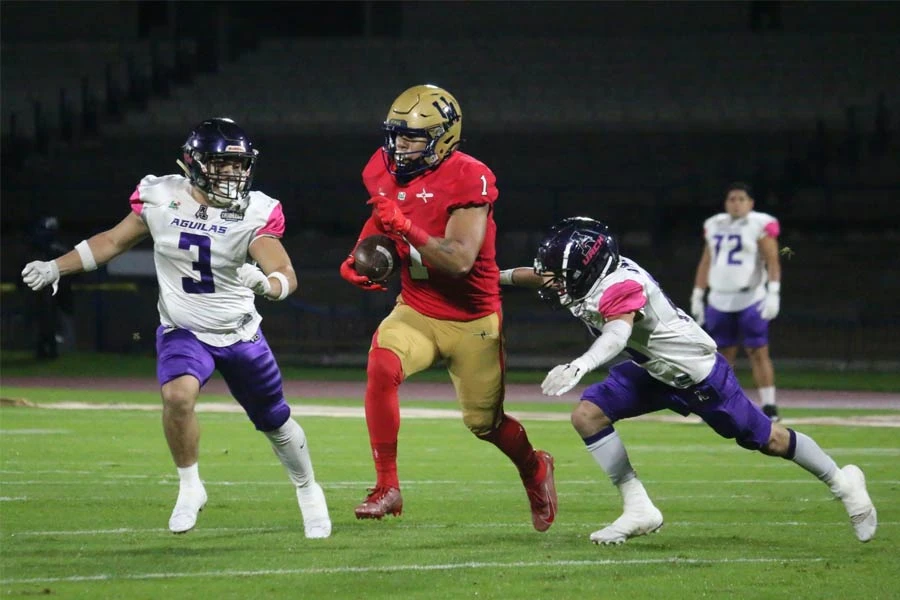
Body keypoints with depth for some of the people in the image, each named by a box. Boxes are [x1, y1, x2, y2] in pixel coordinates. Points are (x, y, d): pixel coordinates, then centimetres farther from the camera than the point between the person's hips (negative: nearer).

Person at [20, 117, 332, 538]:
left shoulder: (254, 214, -17)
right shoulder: (161, 198, -11)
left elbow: (287, 276, -26)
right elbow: (115, 240, 5)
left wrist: (264, 283, -50)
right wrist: (56, 267, 0)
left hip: (239, 333, 0)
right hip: (183, 331, 0)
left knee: (275, 421, 13)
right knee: (178, 395, -30)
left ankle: (308, 491, 42)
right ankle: (190, 488, -7)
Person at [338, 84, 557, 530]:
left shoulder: (469, 179, -22)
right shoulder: (387, 171, -4)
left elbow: (460, 261, -29)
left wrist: (406, 228, -39)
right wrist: (359, 260, 0)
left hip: (472, 320, -4)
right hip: (416, 311, 4)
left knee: (484, 422, 9)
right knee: (382, 365, -29)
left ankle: (534, 469, 44)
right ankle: (387, 488, -22)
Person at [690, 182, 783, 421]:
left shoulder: (760, 226, -5)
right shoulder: (715, 226, 13)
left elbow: (772, 261, -11)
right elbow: (706, 262, 19)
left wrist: (773, 292, -22)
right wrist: (697, 296, 17)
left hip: (750, 299, -5)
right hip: (720, 300, 5)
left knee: (758, 353, -7)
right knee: (724, 355, 7)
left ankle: (769, 406, -6)